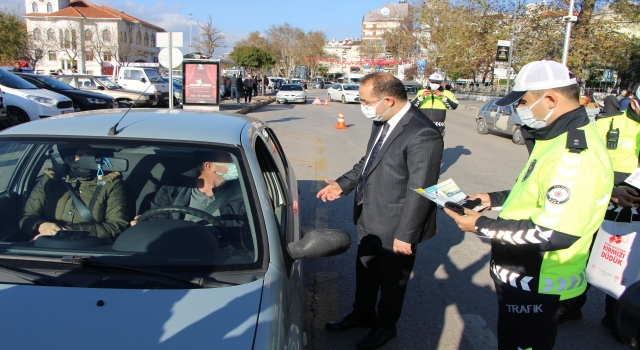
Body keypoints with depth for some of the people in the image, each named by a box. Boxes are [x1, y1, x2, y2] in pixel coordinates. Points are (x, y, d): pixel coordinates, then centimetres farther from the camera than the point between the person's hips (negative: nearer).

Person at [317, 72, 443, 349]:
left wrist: (405, 235, -20)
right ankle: (362, 314, 51)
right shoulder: (382, 122, 0)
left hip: (394, 227, -8)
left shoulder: (422, 135, -27)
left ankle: (385, 326, 43)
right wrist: (343, 184, 1)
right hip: (368, 219, 8)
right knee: (365, 272, 26)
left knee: (392, 279, 17)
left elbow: (419, 191, -25)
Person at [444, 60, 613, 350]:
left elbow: (556, 234, -32)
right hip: (522, 278, 10)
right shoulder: (562, 137, 5)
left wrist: (482, 226, -24)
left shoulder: (574, 155, -29)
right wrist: (495, 198, 7)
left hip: (538, 290, -10)